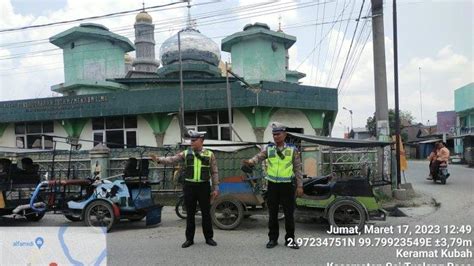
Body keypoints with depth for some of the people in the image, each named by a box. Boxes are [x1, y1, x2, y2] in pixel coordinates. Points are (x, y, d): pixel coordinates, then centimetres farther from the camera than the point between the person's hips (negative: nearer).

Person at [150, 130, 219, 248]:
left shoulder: (209, 154, 2)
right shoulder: (186, 153, 4)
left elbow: (214, 172, 3)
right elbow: (172, 159, -7)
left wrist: (216, 188, 0)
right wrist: (159, 159, -24)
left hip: (203, 186, -1)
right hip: (189, 186, 1)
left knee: (206, 213, 7)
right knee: (190, 214, 8)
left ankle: (209, 238, 20)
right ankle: (189, 239, 20)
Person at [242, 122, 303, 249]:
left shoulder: (292, 149, 1)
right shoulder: (268, 148, 3)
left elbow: (297, 168, 3)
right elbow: (258, 157, -13)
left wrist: (300, 185, 0)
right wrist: (250, 162, -35)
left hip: (287, 185, -1)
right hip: (272, 185, 1)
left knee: (289, 214, 5)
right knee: (272, 214, 9)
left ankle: (290, 239, 19)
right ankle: (273, 239, 22)